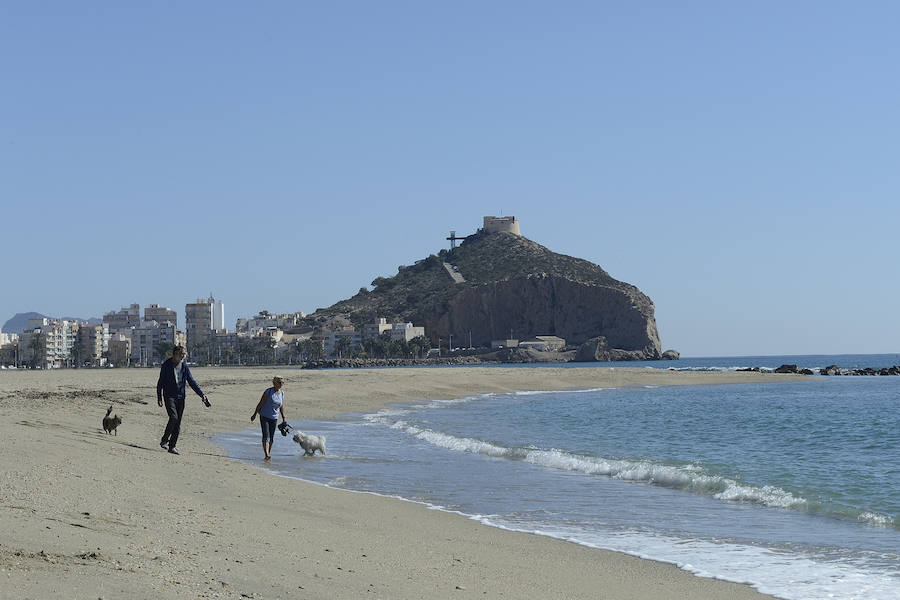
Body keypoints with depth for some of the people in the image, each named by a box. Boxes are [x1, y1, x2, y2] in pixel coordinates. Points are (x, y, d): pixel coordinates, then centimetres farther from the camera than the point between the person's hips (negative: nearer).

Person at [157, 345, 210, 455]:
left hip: (180, 397, 4)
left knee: (178, 423, 2)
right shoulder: (167, 365, -4)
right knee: (174, 417, -20)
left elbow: (192, 382, 10)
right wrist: (159, 397, -5)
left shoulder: (184, 367, 8)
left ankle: (172, 446, 9)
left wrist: (202, 394, 2)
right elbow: (160, 382, 0)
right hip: (169, 396, -4)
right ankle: (164, 440, -2)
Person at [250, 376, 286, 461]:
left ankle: (269, 453, 18)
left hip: (274, 418, 5)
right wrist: (254, 414, -5)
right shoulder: (268, 392, -11)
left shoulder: (282, 393, 5)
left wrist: (283, 418, 19)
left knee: (271, 438, 6)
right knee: (266, 436, -16)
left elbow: (281, 406, 17)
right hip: (264, 416, -5)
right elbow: (260, 403, -6)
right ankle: (267, 454, -27)